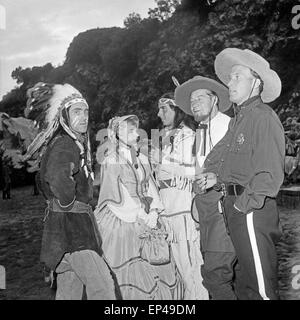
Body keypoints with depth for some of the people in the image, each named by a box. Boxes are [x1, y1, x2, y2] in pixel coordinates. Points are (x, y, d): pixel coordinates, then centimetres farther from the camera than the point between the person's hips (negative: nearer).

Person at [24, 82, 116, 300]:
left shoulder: (76, 143, 15)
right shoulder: (64, 145, -17)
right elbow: (58, 178, -37)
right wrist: (68, 202, -21)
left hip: (77, 224, 10)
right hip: (70, 224, -10)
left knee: (70, 291, 17)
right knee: (102, 286, -10)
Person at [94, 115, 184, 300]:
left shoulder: (142, 160, 13)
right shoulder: (111, 161, -4)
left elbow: (151, 188, 9)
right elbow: (118, 196, -10)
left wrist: (154, 212, -7)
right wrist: (142, 216, -14)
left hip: (146, 221, 5)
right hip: (121, 222, -5)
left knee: (161, 270, 2)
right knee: (131, 274, -3)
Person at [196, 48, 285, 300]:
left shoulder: (263, 117, -11)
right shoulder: (239, 118, 17)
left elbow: (270, 173, -17)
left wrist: (245, 203, -18)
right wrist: (218, 179, 5)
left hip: (253, 210, -9)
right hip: (236, 206, 9)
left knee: (262, 286, 0)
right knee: (245, 283, 20)